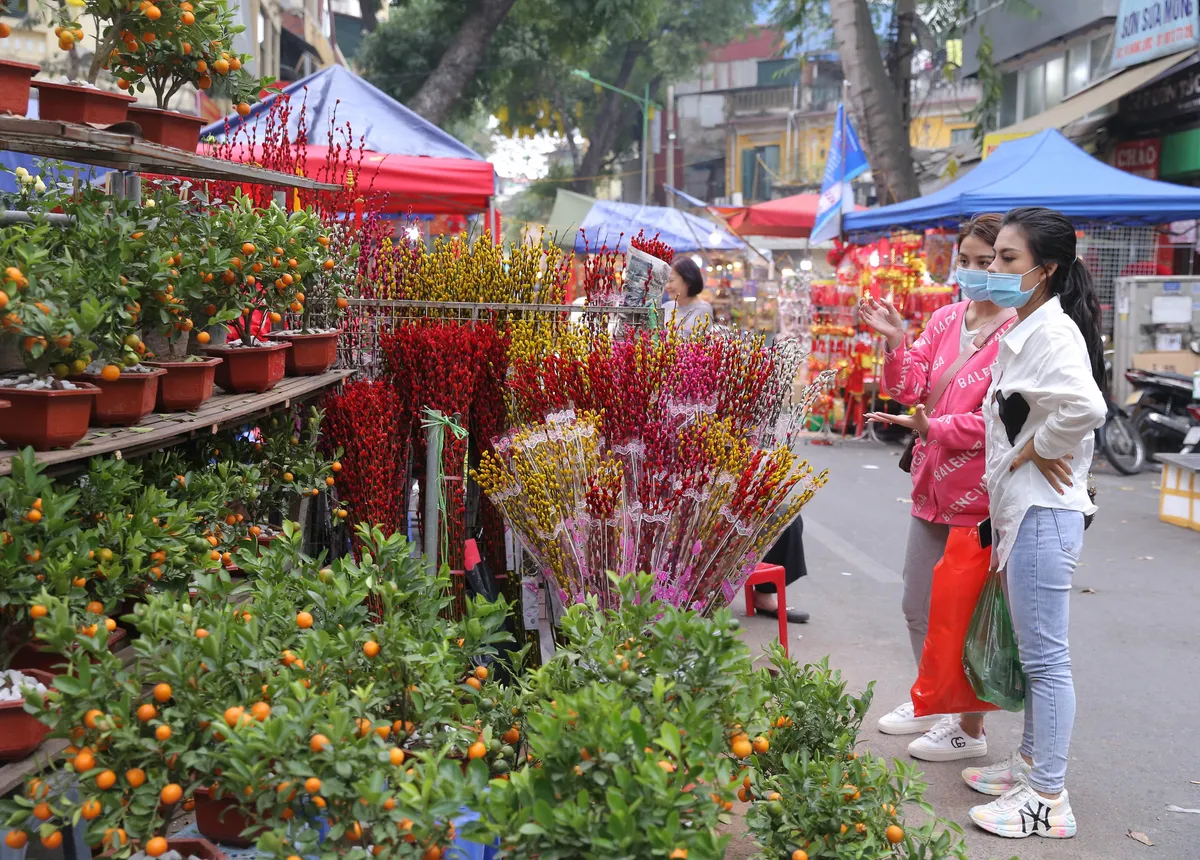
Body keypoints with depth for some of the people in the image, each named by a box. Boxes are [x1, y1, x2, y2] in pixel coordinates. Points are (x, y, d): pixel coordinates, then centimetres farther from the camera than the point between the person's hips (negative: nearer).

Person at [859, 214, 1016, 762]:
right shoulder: (944, 320, 8)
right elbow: (910, 388, 6)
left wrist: (932, 428, -19)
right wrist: (895, 342, -9)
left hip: (980, 497, -8)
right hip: (932, 489, 8)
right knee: (918, 608, 19)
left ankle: (970, 728, 20)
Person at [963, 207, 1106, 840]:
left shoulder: (1054, 332, -18)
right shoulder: (1023, 331, 13)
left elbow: (1085, 406, -36)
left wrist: (1034, 451, -21)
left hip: (1044, 514, -10)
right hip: (1021, 508, 10)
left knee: (1045, 656, -3)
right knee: (1031, 651, 20)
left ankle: (1048, 799, 6)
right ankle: (1031, 761, 33)